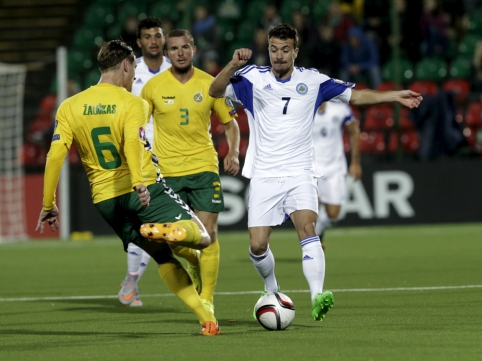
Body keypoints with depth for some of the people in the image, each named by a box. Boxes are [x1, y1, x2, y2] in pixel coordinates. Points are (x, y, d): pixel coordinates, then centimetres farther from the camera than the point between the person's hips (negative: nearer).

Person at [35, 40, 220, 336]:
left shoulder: (70, 107, 7)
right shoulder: (133, 103, -4)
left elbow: (55, 156, -1)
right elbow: (132, 143, -24)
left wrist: (48, 205, 3)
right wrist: (139, 183, -38)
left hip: (106, 200, 5)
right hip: (145, 190, -5)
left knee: (163, 256, 17)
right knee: (201, 237, -3)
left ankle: (206, 318, 4)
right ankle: (168, 230, -39)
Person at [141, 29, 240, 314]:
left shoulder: (209, 84, 0)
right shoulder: (153, 87, -1)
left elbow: (230, 122, 10)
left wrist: (234, 153, -7)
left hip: (204, 166, 0)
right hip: (168, 171, 0)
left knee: (208, 233, -7)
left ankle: (207, 298, 2)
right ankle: (196, 263, 30)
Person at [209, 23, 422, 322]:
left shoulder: (312, 80, 4)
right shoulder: (253, 78, -1)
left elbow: (355, 96, 13)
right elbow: (215, 92, -13)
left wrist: (395, 96, 4)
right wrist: (233, 66, -30)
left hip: (300, 174, 0)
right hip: (264, 175, 0)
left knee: (308, 228, -24)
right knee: (257, 246, -3)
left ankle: (317, 297, -34)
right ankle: (271, 290, 27)